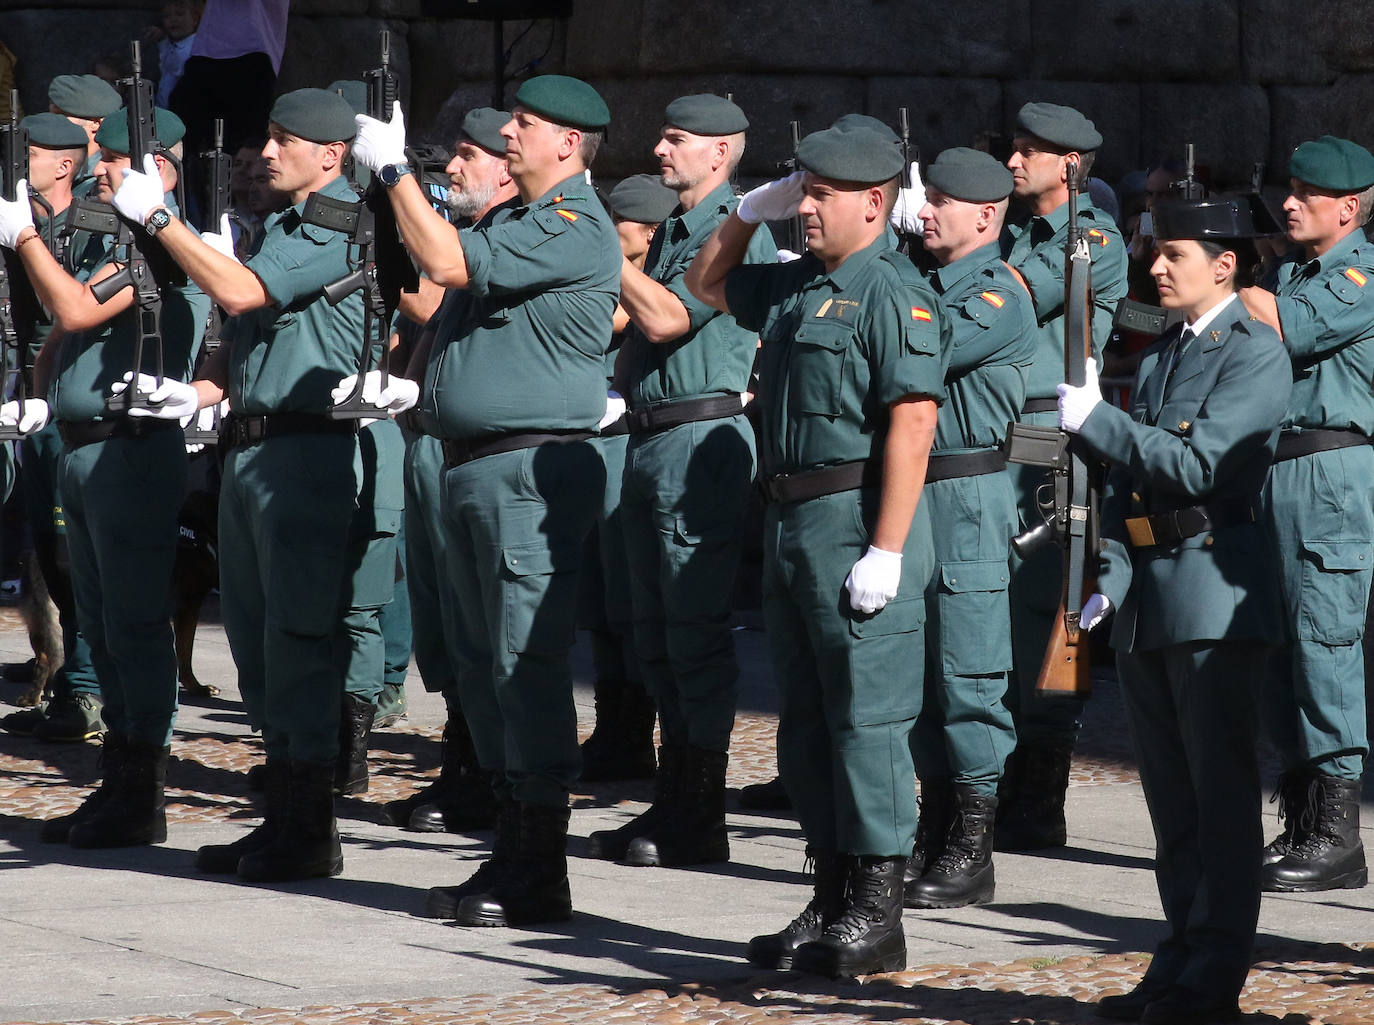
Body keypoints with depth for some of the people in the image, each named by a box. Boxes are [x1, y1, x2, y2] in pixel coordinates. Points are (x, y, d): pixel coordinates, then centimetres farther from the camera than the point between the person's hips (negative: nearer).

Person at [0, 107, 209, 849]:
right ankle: (120, 783, 18)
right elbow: (61, 339, 26)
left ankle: (143, 799, -4)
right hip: (81, 451, 10)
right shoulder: (108, 242, 18)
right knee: (101, 624, 12)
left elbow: (78, 311, -20)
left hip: (132, 451, -10)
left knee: (135, 622, -7)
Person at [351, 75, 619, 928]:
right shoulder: (524, 220, 19)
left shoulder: (575, 227, -13)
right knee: (487, 663, 12)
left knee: (527, 664, -10)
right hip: (475, 469, 10)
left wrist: (394, 169, -12)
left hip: (532, 471, -10)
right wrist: (401, 184, 14)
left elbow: (451, 263, -20)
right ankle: (513, 852, 19)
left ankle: (539, 878, -9)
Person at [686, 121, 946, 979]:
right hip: (792, 521, 9)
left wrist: (886, 552, -24)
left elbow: (912, 424, -20)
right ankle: (831, 901, 21)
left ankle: (876, 915, 0)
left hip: (857, 521, -9)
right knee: (807, 720, 13)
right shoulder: (796, 286, 14)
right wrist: (750, 211, 16)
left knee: (867, 717, -5)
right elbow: (708, 284, 33)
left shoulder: (895, 294, -13)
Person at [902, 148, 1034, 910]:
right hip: (909, 491, 9)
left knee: (967, 675, -5)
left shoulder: (999, 297, -11)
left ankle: (971, 852, -2)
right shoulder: (925, 283, 16)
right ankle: (934, 832, 19)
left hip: (966, 499, -9)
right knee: (919, 674, 12)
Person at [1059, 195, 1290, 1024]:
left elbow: (1195, 465, -18)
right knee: (1171, 795, 11)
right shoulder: (1161, 356, 17)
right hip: (1149, 599, 8)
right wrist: (1113, 580, 6)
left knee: (1219, 791, -5)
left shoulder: (1256, 354, -8)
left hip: (1215, 590, -8)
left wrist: (1093, 418, -17)